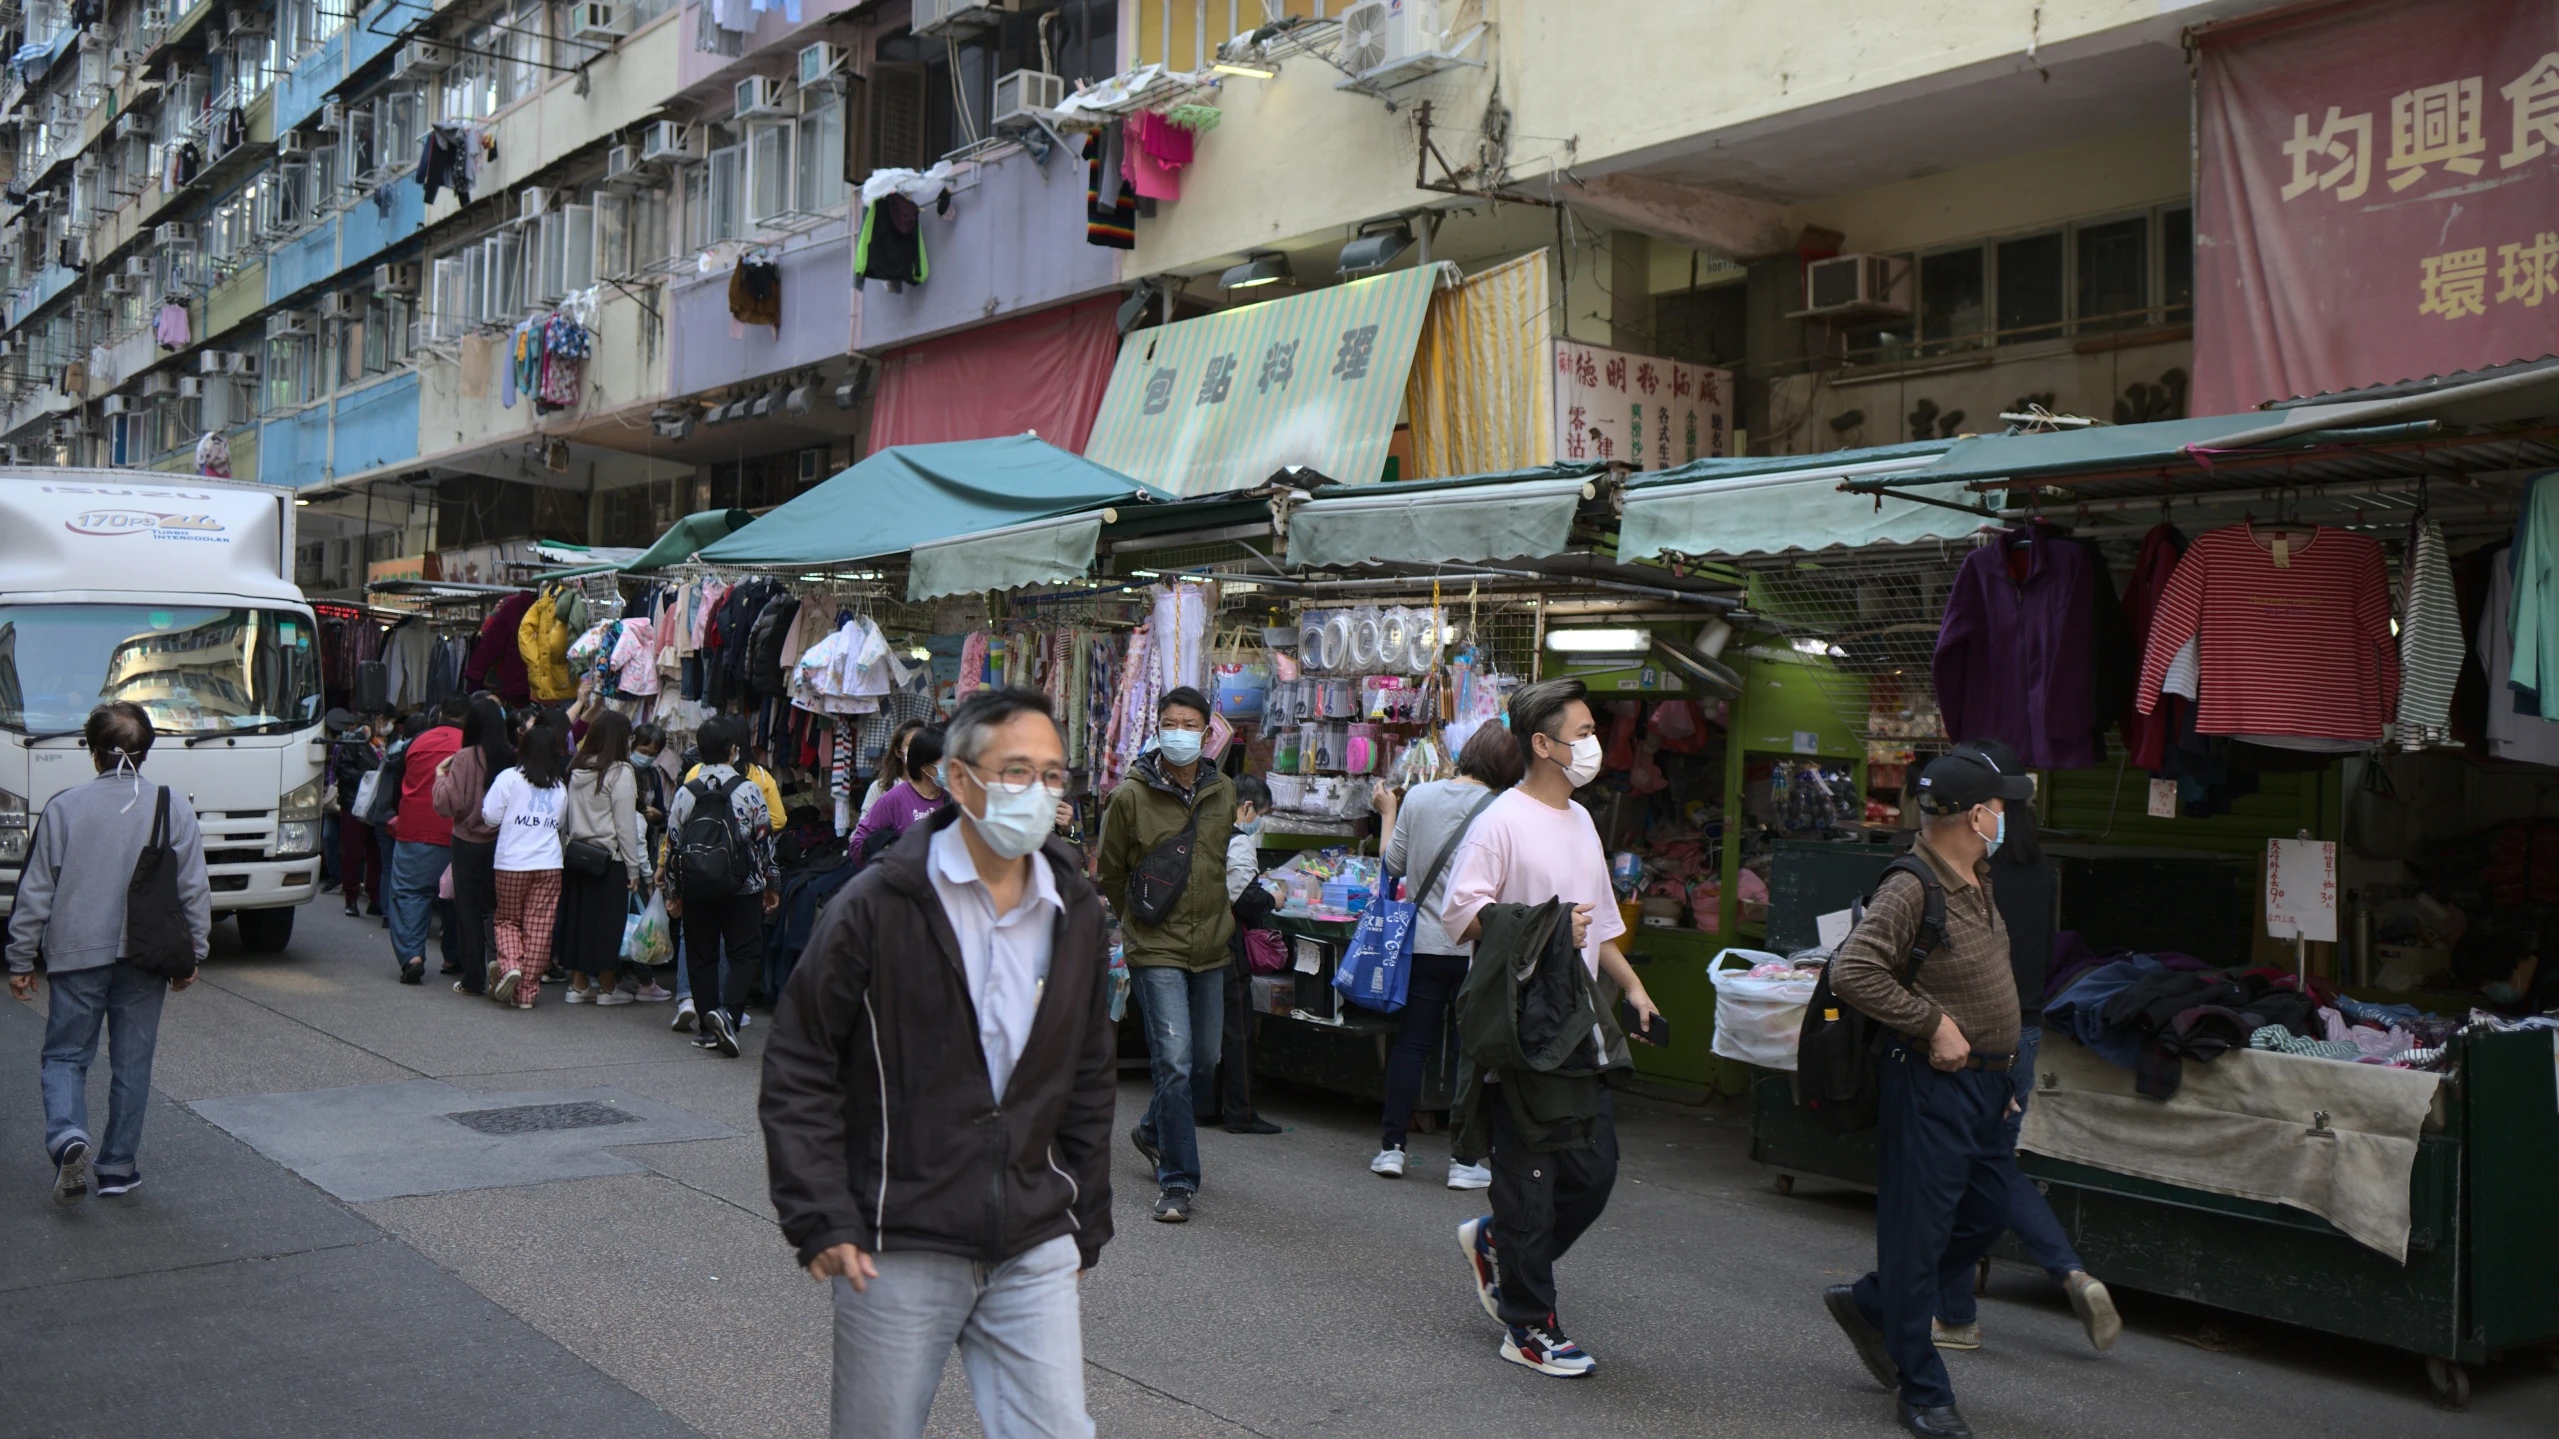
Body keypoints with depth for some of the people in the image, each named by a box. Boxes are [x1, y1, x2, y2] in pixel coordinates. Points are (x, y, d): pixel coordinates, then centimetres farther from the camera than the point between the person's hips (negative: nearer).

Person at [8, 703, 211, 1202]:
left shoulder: (63, 807, -4)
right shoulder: (174, 806, -3)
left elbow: (35, 891, 0)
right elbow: (194, 888, 0)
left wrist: (21, 961, 9)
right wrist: (193, 953, 10)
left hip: (76, 955, -1)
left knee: (65, 1056, 11)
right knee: (132, 1063, 11)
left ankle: (68, 1137, -14)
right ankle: (118, 1166, 17)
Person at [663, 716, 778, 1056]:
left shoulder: (685, 793, 1)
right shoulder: (748, 791, -7)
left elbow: (673, 846, 5)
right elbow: (765, 841, -3)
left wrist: (673, 893, 15)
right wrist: (770, 885, 9)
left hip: (696, 888, 3)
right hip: (742, 888, -3)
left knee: (701, 957, 11)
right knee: (745, 954, 3)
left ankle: (708, 1029, 12)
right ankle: (727, 1011, -19)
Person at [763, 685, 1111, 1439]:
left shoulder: (1075, 912, 5)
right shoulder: (878, 906, -10)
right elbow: (798, 1070, -6)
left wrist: (1085, 1227, 15)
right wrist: (821, 1222, -11)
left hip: (1034, 1252, 4)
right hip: (899, 1253, -3)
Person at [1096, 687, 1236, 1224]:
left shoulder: (1223, 792, 4)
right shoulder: (1131, 796, -9)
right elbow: (1110, 874, 4)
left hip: (1210, 947, 5)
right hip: (1155, 949, -5)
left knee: (1205, 1061, 15)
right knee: (1174, 1061, -12)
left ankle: (1153, 1131, 41)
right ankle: (1177, 1180, -2)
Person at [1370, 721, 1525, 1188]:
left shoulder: (1418, 797, -1)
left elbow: (1394, 864, 7)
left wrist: (1388, 813, 20)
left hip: (1423, 944, 3)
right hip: (1475, 945, -3)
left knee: (1410, 1043, 10)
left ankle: (1392, 1146, 10)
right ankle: (1464, 1161, 5)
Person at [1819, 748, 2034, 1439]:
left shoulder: (1976, 881, 11)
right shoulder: (1910, 890, -19)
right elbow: (1852, 972, -29)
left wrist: (2001, 1066, 21)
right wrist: (1934, 1024, -22)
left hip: (1985, 1081, 10)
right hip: (1930, 1083, -10)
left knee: (1984, 1218, 18)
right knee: (1919, 1232, 0)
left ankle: (1869, 1304, 35)